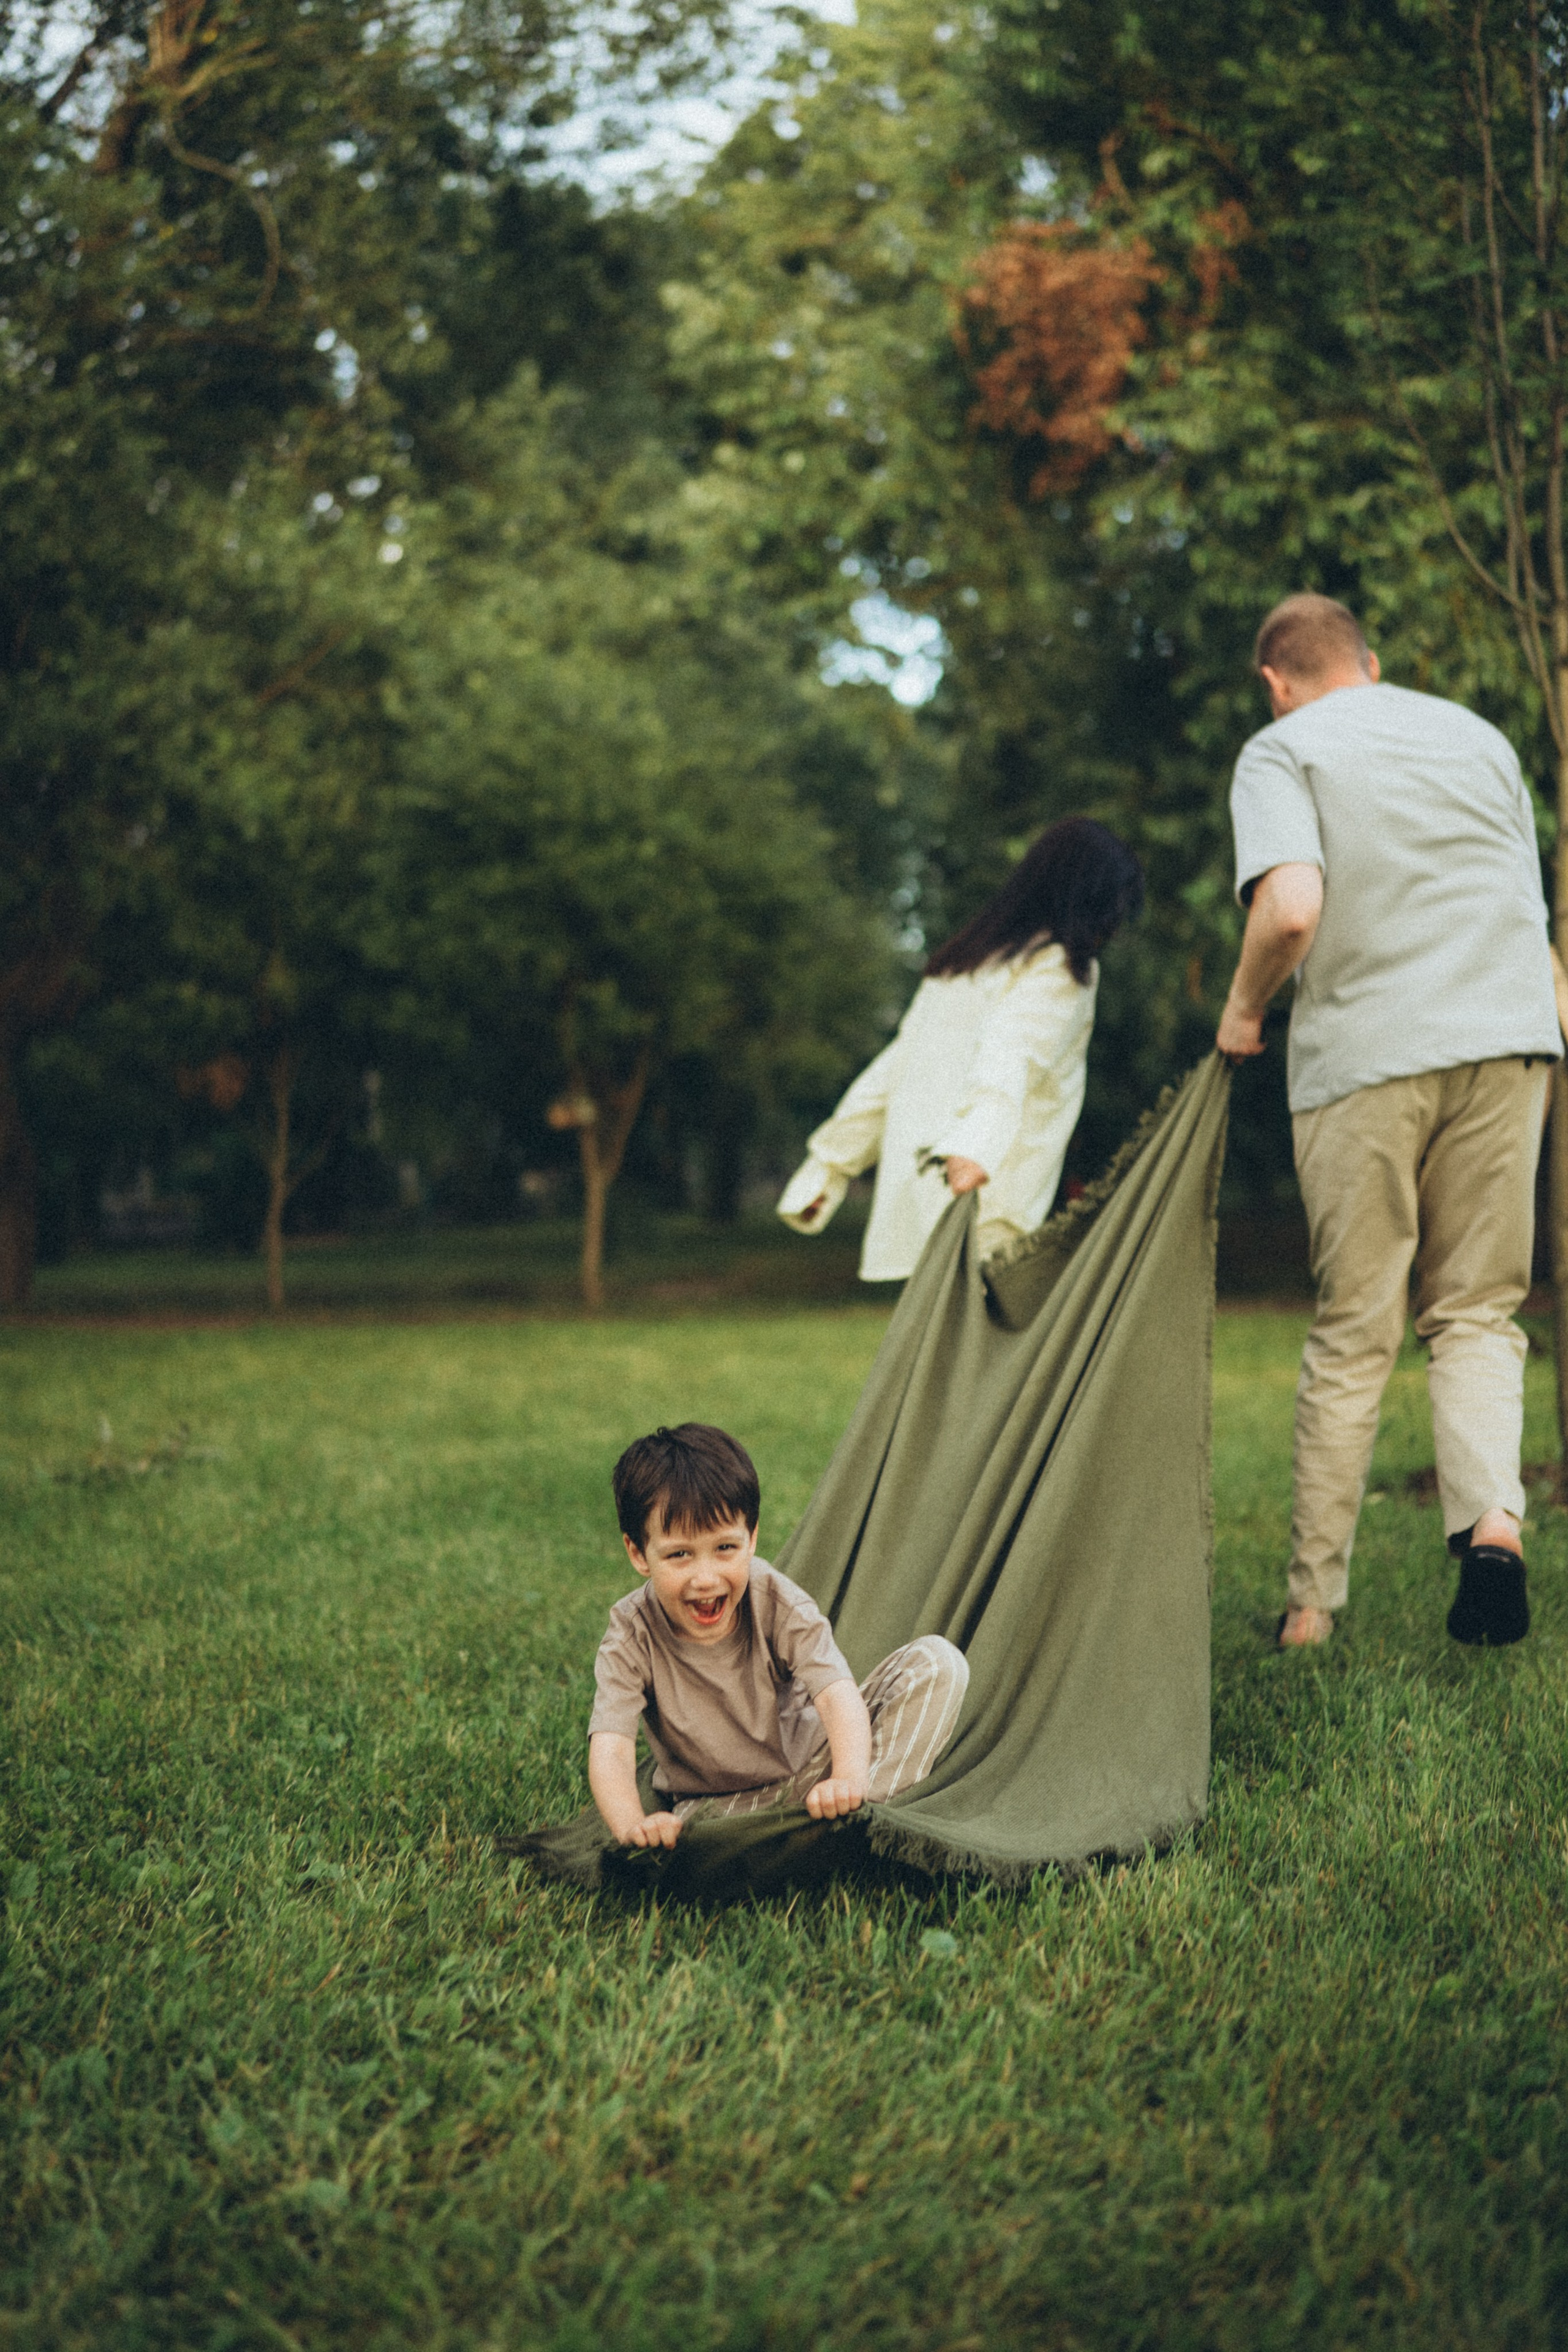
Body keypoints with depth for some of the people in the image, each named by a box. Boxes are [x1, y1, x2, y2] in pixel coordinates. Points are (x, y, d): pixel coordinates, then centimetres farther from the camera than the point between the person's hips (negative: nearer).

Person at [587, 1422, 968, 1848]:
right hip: (711, 1802, -2)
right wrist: (633, 1826, -55)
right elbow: (610, 1749, -32)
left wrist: (849, 1779, -54)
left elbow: (838, 1694, -32)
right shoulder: (632, 1639, -20)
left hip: (813, 1771, 2)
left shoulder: (779, 1605, -19)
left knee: (937, 1660, -16)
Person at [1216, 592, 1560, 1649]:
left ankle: (1314, 1605, 9)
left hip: (1366, 1053, -3)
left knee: (1353, 1335, 4)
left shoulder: (1283, 750, 3)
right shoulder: (1480, 735, 20)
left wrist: (1244, 1010, 3)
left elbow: (1292, 908, -14)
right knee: (1477, 1312, 10)